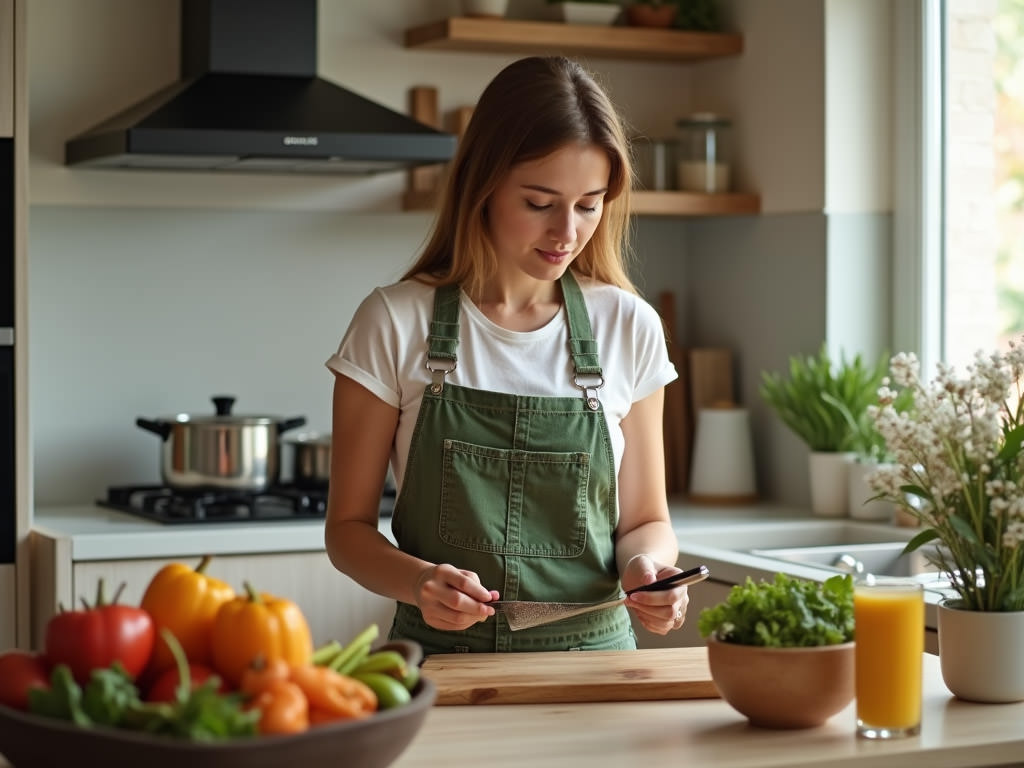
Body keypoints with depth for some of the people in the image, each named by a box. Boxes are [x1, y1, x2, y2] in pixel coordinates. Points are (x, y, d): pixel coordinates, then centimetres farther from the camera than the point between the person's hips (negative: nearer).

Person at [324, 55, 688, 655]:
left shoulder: (629, 328, 5)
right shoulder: (395, 324, 0)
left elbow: (645, 520, 13)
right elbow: (348, 526, 4)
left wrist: (646, 565, -10)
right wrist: (418, 581, -17)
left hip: (594, 655, 4)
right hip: (442, 658, -4)